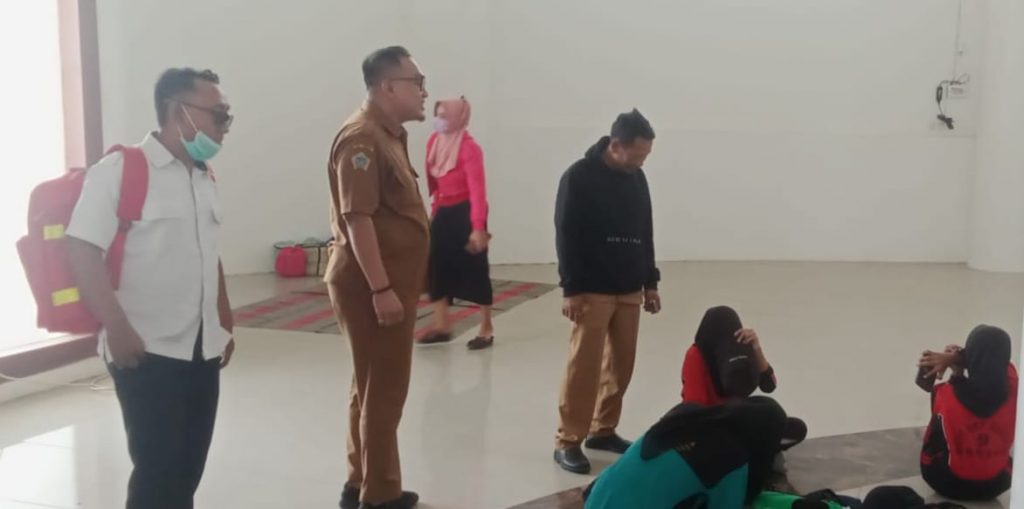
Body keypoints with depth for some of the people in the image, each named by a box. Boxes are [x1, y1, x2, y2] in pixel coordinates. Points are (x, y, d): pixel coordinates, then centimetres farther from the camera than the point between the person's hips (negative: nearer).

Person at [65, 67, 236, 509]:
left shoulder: (204, 179, 13)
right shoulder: (119, 170, -10)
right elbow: (81, 253, -16)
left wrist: (226, 324, 19)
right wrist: (118, 330, -20)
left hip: (203, 350, 7)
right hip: (147, 351, -7)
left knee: (188, 468, 12)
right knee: (158, 472, -2)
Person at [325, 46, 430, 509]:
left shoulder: (389, 135, 14)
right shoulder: (362, 139, -17)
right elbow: (357, 218, -24)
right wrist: (381, 289, -27)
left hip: (387, 281, 10)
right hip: (373, 284, -10)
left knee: (373, 385, 17)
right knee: (383, 389, -2)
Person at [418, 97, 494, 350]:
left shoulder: (469, 148, -18)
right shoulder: (434, 141, 4)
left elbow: (478, 189, -23)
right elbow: (432, 179, 11)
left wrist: (478, 227, -29)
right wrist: (434, 209, 10)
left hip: (465, 212, -7)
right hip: (443, 212, 7)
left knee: (475, 270, 1)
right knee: (436, 266, 7)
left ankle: (486, 329, 14)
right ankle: (442, 326, 18)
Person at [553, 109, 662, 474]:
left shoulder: (636, 179, 10)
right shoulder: (579, 177, -10)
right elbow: (566, 236, -12)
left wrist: (650, 282, 15)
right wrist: (571, 289, -15)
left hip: (629, 290, 7)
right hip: (592, 291, -6)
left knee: (622, 364, 9)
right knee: (584, 366, -6)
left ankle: (603, 430, 23)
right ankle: (568, 441, 3)